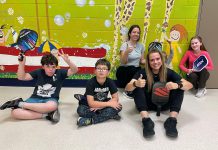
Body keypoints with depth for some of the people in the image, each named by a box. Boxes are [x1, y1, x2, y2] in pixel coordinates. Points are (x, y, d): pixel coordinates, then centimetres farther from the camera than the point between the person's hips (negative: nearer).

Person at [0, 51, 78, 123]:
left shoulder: (59, 73, 1)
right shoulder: (39, 72, 5)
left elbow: (74, 70, -9)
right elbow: (21, 77, 5)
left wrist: (67, 60, -27)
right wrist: (21, 64, -11)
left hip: (50, 99, -1)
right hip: (35, 99, 1)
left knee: (52, 106, -42)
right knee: (14, 112, -24)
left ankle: (20, 103, -21)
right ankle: (46, 114, -23)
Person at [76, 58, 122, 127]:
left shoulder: (110, 82, -12)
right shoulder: (91, 82, -22)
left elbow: (115, 98, -14)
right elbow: (91, 103, -27)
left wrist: (100, 106, -25)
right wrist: (109, 103, -30)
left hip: (103, 103, 3)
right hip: (88, 105, -2)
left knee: (118, 106, -23)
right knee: (81, 110, -34)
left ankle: (90, 120, -27)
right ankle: (109, 115, -24)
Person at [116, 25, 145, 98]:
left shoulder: (141, 46, 5)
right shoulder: (125, 45, -9)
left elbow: (142, 61, 9)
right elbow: (123, 62, -16)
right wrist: (126, 52, -33)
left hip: (136, 70, 4)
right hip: (123, 70, -4)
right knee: (133, 69, -37)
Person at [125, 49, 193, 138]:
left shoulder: (168, 72, -10)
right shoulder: (143, 72, -13)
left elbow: (189, 85, -18)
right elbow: (127, 88, -26)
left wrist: (177, 85, -41)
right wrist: (135, 84, -50)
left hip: (164, 104, 1)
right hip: (148, 104, -1)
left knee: (180, 86, -20)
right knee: (138, 87, -27)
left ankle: (172, 120, -32)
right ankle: (146, 120, -37)